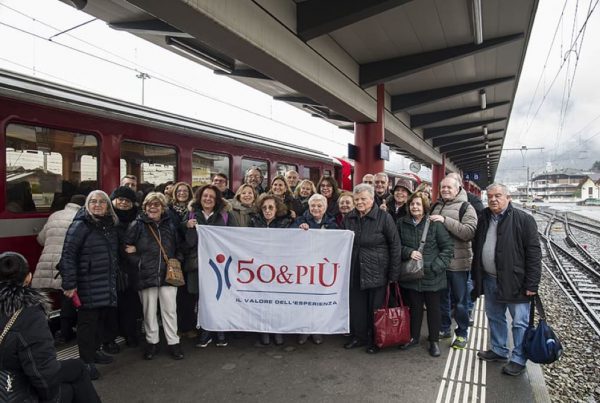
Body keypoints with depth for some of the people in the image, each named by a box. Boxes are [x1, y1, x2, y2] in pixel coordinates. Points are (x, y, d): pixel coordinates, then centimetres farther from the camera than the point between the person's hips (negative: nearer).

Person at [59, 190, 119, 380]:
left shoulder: (110, 225, 11)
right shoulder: (80, 225, -10)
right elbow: (68, 255, -14)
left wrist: (116, 276, 17)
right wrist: (69, 284, -18)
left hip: (108, 284, 7)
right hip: (88, 284, -7)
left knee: (102, 318, 15)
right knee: (87, 321, 0)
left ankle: (95, 350, 32)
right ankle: (86, 361, 13)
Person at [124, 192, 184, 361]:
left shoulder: (170, 225, 9)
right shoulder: (137, 225, -1)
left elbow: (178, 247, 17)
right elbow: (127, 247, -1)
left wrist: (176, 262, 4)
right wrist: (138, 262, -8)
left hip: (168, 275, 2)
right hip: (146, 275, -1)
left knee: (170, 310, 5)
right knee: (149, 311, 10)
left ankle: (173, 342, 17)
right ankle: (152, 342, 25)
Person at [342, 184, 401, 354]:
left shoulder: (384, 217, -10)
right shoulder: (349, 218, 5)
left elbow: (395, 245, -8)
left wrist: (393, 274, -9)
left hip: (377, 272, -4)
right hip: (355, 272, 4)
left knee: (376, 308, 8)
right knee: (357, 306, 12)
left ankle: (375, 340, 26)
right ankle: (359, 336, 30)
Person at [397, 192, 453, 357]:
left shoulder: (435, 223, -10)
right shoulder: (402, 223, 0)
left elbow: (448, 246, -7)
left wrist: (436, 266, -14)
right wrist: (408, 252, -13)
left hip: (432, 276, -2)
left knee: (433, 308, 11)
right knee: (414, 307, 16)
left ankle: (434, 340, 28)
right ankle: (414, 337, 34)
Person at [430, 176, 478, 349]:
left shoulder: (466, 207, -7)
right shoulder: (436, 206, 9)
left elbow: (470, 232, -22)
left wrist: (445, 220, -26)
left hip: (458, 262, -5)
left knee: (460, 300, 8)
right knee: (442, 297, 17)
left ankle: (462, 334, 25)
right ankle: (444, 329, 34)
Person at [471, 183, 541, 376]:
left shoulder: (523, 219, -11)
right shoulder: (484, 219, 7)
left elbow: (533, 253, -13)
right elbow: (477, 249, 14)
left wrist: (531, 284, -16)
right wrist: (476, 277, 11)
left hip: (515, 281, -6)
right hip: (490, 279, 6)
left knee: (520, 322, 7)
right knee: (494, 317, 19)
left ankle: (519, 359, 22)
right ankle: (499, 350, 36)